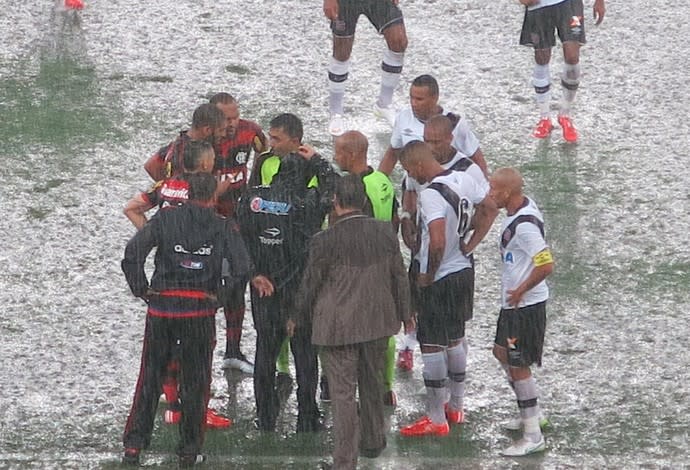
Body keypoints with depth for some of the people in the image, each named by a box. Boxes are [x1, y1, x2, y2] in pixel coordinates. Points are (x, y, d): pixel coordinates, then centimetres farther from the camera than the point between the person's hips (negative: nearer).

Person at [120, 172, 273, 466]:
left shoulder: (165, 219, 0)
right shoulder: (221, 227, 1)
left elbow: (132, 254, -9)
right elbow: (241, 268, -9)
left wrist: (142, 290, 0)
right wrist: (220, 297, 2)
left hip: (161, 308, 1)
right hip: (200, 311, -1)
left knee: (150, 378, 11)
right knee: (195, 381, 10)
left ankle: (134, 444, 9)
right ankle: (190, 449, 12)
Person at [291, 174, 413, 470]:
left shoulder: (325, 241, -17)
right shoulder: (385, 232, -5)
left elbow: (310, 285, -6)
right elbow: (399, 276, 6)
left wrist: (298, 319, 11)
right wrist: (404, 312, 22)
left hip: (337, 327, -4)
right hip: (377, 322, 4)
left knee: (343, 393, 0)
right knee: (372, 384, 24)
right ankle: (373, 442, 41)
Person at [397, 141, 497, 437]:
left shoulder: (430, 194, -25)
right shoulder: (463, 180, 1)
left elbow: (438, 241, -34)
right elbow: (490, 209, 14)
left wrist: (428, 275, -18)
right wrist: (470, 245, 11)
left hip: (439, 280, -9)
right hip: (464, 271, 9)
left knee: (431, 346, 1)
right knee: (455, 340, 22)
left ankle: (436, 419, 6)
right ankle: (455, 408, 33)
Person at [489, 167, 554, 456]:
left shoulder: (524, 226, -27)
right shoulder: (523, 208, 4)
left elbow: (546, 265, -30)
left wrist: (521, 290, -17)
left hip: (525, 304, -11)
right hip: (513, 302, 11)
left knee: (519, 366, -3)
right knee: (501, 352, 24)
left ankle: (533, 436, 5)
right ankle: (531, 415, 35)